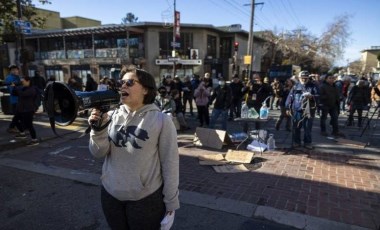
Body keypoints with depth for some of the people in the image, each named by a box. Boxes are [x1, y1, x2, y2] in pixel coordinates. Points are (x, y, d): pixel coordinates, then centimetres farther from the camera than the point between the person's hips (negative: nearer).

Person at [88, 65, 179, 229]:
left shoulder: (161, 120, -14)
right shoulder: (112, 116, -1)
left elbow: (170, 163, -10)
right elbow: (98, 153, -2)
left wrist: (171, 202, -5)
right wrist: (98, 129, -19)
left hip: (146, 198, -4)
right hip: (110, 194, 4)